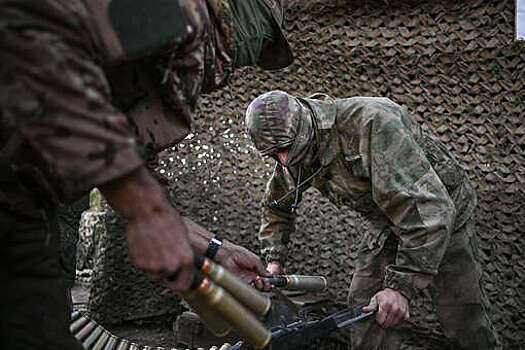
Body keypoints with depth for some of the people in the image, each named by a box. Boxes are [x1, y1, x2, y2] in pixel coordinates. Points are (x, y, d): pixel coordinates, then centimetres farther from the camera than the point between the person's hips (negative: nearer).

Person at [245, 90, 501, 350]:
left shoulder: (370, 123, -35)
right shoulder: (297, 157, -10)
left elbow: (429, 207, -39)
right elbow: (277, 205, 14)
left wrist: (401, 285, -40)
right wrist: (274, 260, 2)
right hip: (385, 224, 6)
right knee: (365, 323, -4)